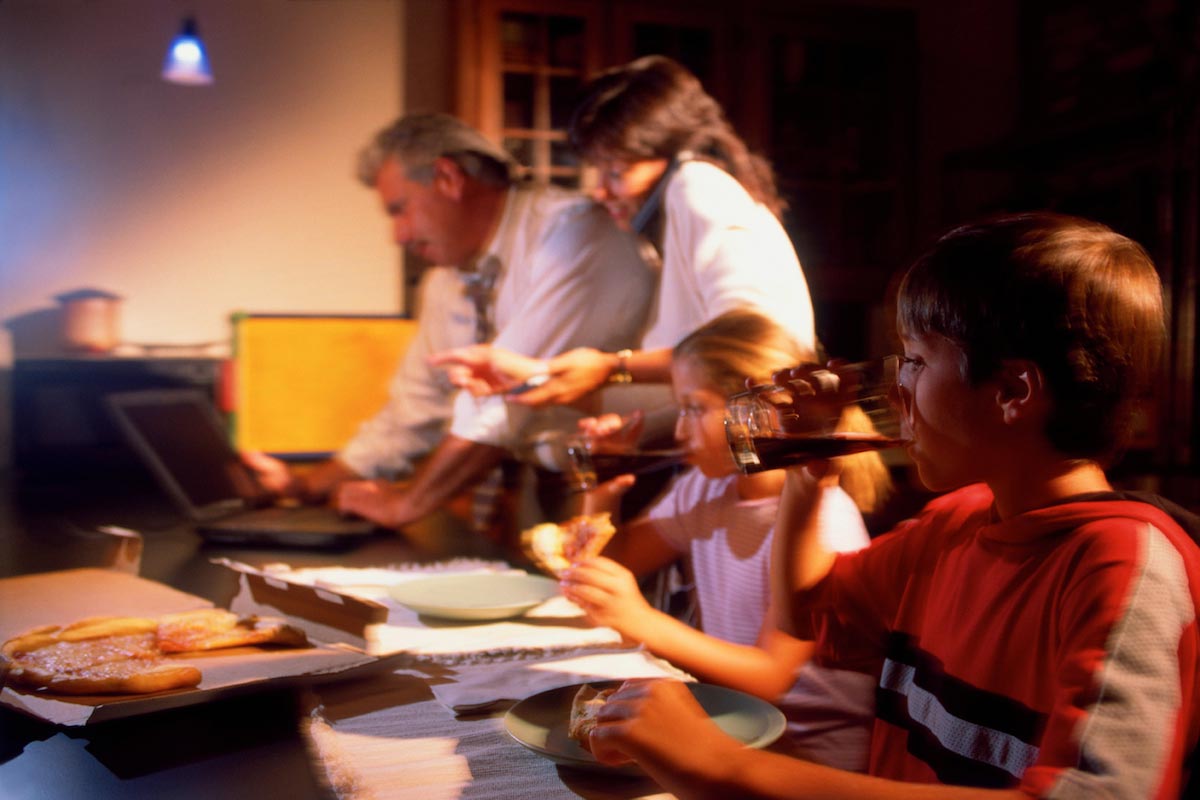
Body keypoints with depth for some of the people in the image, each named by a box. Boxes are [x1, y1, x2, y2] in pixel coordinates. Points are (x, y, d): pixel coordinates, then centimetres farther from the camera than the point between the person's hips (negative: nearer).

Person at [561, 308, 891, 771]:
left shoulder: (820, 518, -18)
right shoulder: (705, 489, 4)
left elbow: (770, 677, -20)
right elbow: (614, 562, 12)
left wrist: (642, 622, -31)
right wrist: (598, 493, -6)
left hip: (814, 747, -6)